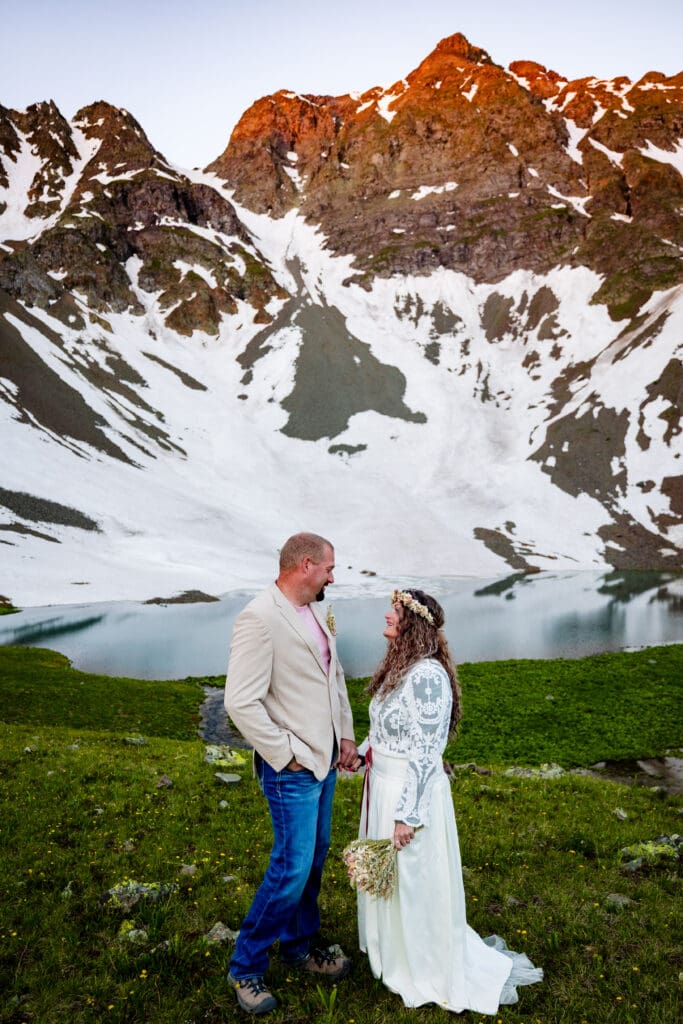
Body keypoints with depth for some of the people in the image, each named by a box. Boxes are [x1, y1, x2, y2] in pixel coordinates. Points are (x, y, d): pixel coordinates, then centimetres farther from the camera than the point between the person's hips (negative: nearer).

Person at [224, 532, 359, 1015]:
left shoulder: (316, 614, 5)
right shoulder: (259, 619, -22)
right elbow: (241, 702, -24)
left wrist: (346, 736, 10)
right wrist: (287, 754, -17)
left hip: (326, 759, 8)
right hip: (292, 768, -8)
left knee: (315, 858, 19)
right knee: (292, 867, 0)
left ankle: (300, 944, 40)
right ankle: (246, 966, 21)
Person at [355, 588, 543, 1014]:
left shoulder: (426, 675, -25)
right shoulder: (399, 666, 4)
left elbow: (425, 754, -24)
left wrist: (407, 815, -21)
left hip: (410, 793, -9)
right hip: (383, 787, 9)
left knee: (418, 890, 8)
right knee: (390, 883, 23)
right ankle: (396, 951, 44)